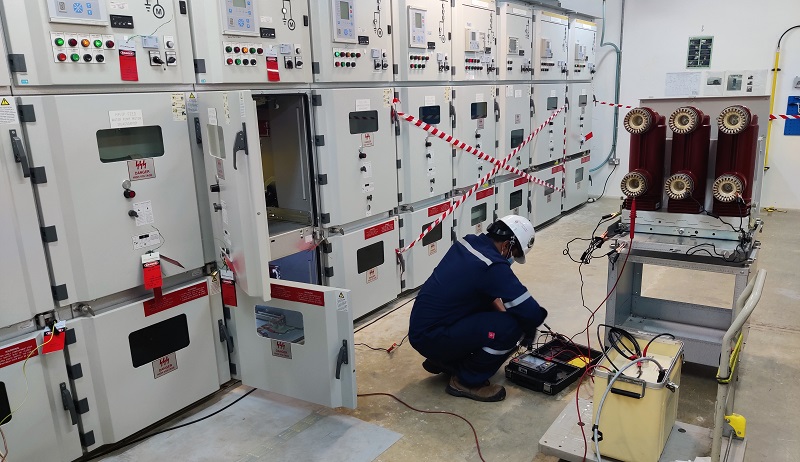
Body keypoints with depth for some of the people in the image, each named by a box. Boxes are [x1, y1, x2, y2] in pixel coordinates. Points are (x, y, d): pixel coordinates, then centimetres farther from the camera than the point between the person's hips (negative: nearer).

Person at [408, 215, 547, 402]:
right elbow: (532, 313, -20)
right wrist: (529, 328, 2)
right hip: (432, 339, -9)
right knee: (512, 327, -16)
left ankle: (443, 361, 21)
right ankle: (467, 381, 2)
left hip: (419, 327, 9)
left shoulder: (467, 242, 3)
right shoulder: (494, 266, -23)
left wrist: (498, 305, 9)